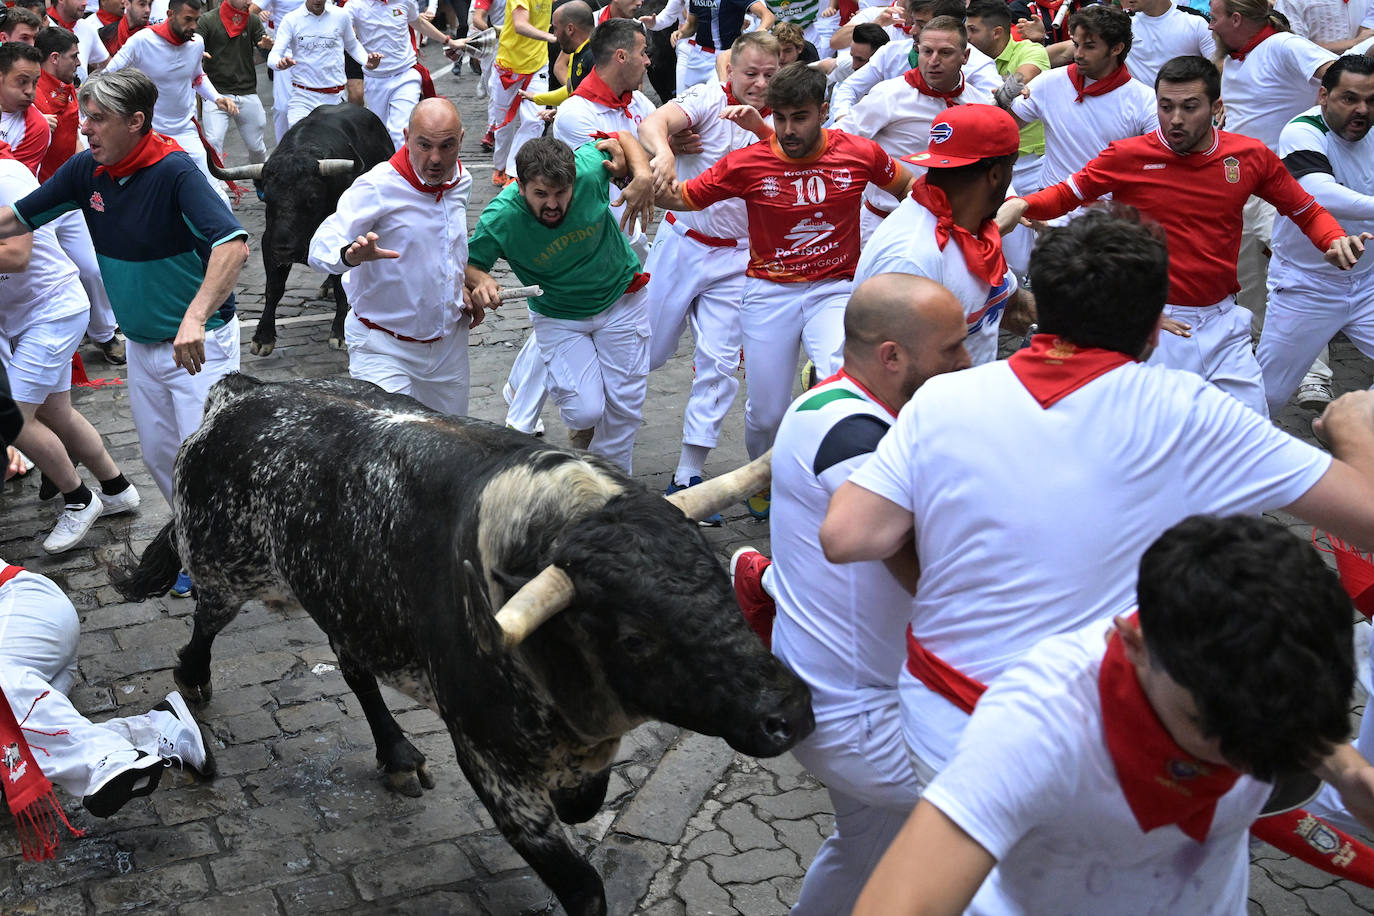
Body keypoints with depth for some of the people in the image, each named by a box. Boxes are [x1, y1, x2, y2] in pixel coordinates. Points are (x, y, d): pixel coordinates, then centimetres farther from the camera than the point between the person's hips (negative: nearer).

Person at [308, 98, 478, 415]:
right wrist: (350, 255, -48)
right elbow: (320, 247, -25)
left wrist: (464, 293, 8)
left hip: (450, 342, 6)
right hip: (385, 347, -6)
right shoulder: (377, 187, -19)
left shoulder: (461, 181, 2)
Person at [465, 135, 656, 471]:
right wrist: (480, 281, -34)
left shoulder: (588, 170, -26)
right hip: (559, 317, -1)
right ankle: (583, 430, 24)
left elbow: (622, 137, -6)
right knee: (585, 411, -14)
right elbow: (468, 263, -12)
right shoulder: (499, 220, -29)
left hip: (622, 300, 1)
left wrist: (643, 176, -24)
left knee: (624, 404, 7)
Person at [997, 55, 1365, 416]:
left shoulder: (1251, 156, 1)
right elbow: (1064, 194, 3)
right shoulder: (1127, 157, -6)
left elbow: (1307, 211, 12)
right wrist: (1019, 205, -17)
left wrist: (1334, 240, -9)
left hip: (1222, 321, 3)